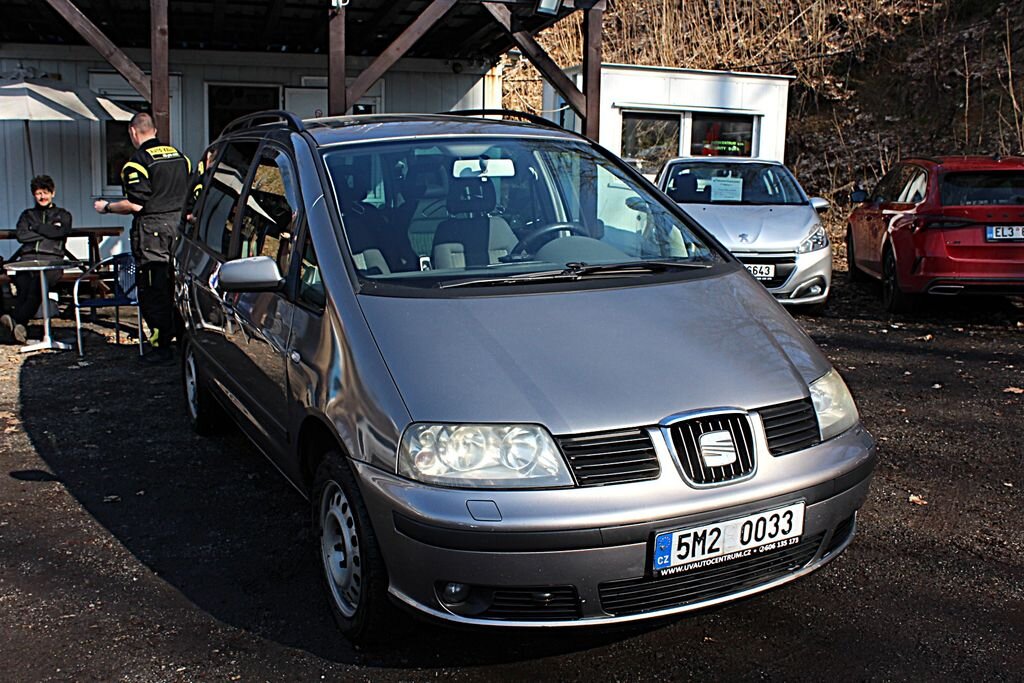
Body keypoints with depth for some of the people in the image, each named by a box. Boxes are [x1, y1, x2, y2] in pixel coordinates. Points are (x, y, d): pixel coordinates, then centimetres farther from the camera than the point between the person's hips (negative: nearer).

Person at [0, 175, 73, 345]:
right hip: (27, 258, 2)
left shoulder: (63, 215, 25)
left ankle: (17, 321, -51)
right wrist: (47, 233, 6)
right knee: (23, 283, -33)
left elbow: (60, 232, 3)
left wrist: (36, 227, 9)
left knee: (38, 282, -37)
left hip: (51, 259, -2)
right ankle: (20, 326, -49)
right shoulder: (27, 215, 31)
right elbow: (21, 235, 11)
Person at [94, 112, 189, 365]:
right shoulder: (179, 156, 11)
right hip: (179, 225, 7)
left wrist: (106, 207, 1)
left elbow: (135, 204, -15)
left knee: (153, 291, -1)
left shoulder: (138, 161, -11)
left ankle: (162, 348, 1)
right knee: (176, 286, 14)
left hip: (152, 230, -7)